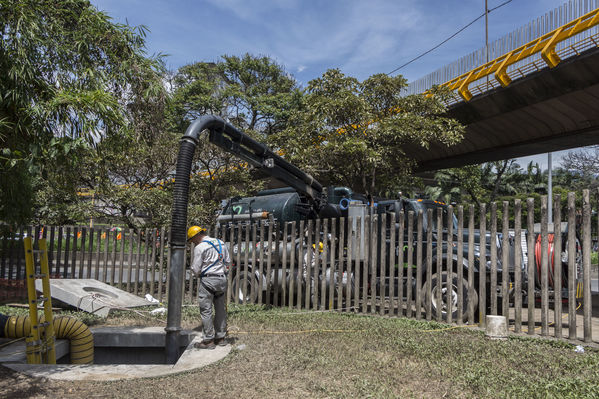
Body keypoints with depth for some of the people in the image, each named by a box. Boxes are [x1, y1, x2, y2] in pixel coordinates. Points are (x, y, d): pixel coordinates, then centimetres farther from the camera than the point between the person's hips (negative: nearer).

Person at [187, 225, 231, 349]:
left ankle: (209, 340, 2)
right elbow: (228, 262, 15)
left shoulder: (199, 247, -9)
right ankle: (221, 337, 20)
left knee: (206, 311, 0)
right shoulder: (221, 243, 11)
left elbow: (196, 269, -9)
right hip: (222, 278, 7)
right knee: (220, 309, 13)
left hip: (208, 280, -7)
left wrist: (195, 270, 12)